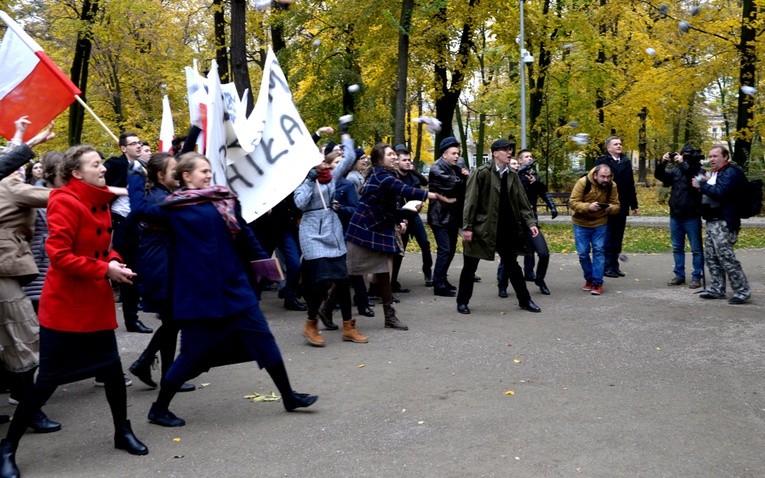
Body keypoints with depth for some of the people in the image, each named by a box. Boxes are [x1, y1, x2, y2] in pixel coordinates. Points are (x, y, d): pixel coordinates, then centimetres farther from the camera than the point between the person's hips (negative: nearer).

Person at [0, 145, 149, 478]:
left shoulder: (100, 201, 9)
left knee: (112, 367, 11)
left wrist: (115, 262, -1)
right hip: (64, 304, -8)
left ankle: (123, 432, 28)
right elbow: (59, 256, -23)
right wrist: (105, 269, -22)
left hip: (97, 303, 8)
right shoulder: (65, 203, -17)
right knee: (48, 380, -2)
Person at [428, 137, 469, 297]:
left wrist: (466, 177, -5)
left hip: (453, 216, 8)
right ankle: (439, 285, -7)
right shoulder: (436, 168, -10)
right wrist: (462, 179, -2)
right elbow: (451, 183, -22)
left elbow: (464, 188, 16)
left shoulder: (456, 168, 14)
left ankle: (442, 279, 25)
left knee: (451, 250, 12)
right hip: (440, 216, -8)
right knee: (444, 250, -12)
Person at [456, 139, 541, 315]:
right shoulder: (482, 173, -11)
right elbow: (470, 201, -13)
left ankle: (525, 300, 24)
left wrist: (530, 223, -3)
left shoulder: (512, 175, 6)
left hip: (505, 230, 5)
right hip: (481, 227, -5)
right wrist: (467, 227, -16)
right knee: (470, 267, 6)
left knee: (512, 265, 13)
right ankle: (462, 302, 19)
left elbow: (522, 202, 8)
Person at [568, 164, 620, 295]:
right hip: (581, 223, -1)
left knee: (599, 251, -5)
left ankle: (597, 283, -1)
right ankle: (589, 279, 22)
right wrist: (588, 206, -36)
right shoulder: (583, 182, -20)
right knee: (583, 253, 2)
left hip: (600, 224, 1)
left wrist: (611, 208, -27)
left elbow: (616, 206, -3)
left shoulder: (612, 186, -10)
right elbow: (572, 203, -20)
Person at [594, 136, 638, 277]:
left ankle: (615, 265, 16)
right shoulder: (602, 162, -6)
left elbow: (630, 185, 13)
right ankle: (607, 267, 5)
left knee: (618, 238, 10)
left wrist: (634, 205, 13)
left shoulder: (626, 162, 11)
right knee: (608, 238, -1)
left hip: (622, 207, 5)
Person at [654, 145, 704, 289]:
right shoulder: (676, 171, 9)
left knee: (696, 249, 1)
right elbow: (659, 175, 0)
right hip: (675, 216, 6)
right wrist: (663, 162, -16)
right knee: (677, 248, 12)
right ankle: (679, 275, 20)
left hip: (692, 217, -5)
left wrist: (682, 163, -26)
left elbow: (695, 179, -26)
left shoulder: (699, 171, -5)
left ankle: (697, 277, 6)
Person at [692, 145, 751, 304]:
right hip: (712, 222, 10)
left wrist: (701, 185, -12)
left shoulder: (731, 172, -10)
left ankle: (742, 291, -2)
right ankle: (716, 289, 19)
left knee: (726, 257, -10)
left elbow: (719, 193, -22)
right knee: (711, 257, 12)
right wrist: (705, 183, 4)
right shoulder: (715, 173, 20)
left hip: (724, 223, -10)